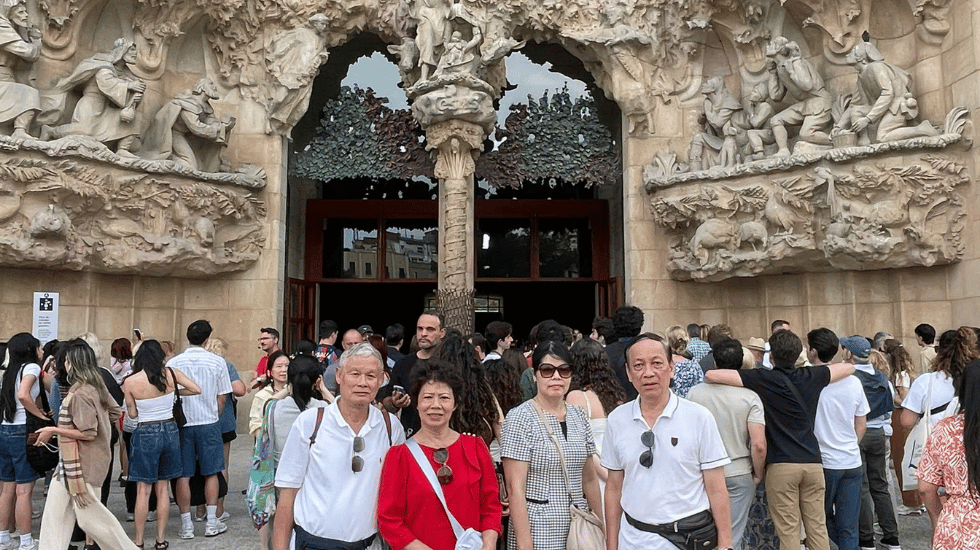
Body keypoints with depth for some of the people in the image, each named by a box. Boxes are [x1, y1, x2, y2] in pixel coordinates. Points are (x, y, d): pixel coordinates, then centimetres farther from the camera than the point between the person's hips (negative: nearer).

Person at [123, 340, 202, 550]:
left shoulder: (130, 382, -10)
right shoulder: (171, 374, -5)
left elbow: (132, 414, -1)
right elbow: (197, 390, 2)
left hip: (146, 433, -3)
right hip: (170, 430, 3)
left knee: (143, 490, 6)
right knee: (163, 488, 11)